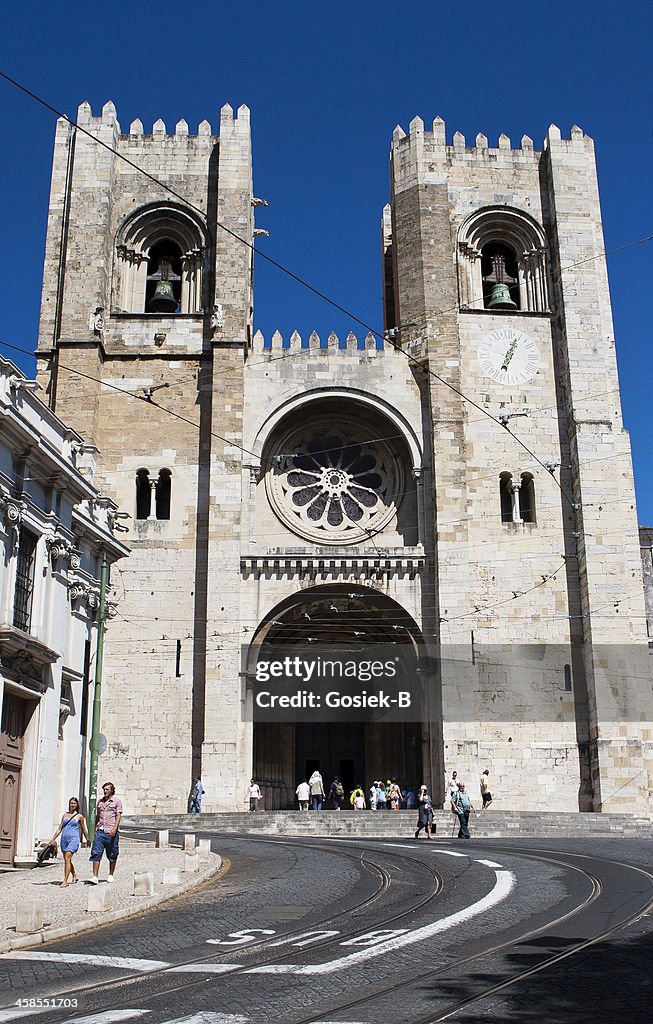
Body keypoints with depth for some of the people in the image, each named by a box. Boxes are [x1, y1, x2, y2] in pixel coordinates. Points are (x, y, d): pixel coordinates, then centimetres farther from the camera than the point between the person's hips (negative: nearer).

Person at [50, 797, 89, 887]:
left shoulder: (79, 816, 4)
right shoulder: (64, 815, 14)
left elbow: (83, 830, 13)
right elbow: (59, 829, 15)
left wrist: (87, 840, 21)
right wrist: (53, 839, 9)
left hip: (73, 839, -5)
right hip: (64, 839, 5)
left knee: (67, 858, -17)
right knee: (67, 860, 12)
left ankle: (65, 881, -17)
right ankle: (74, 875, 34)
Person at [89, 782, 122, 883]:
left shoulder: (116, 801, 2)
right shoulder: (100, 802, 16)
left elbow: (118, 816, -5)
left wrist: (115, 828, -17)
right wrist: (95, 828, 16)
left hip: (111, 832, -4)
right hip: (100, 831, 4)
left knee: (112, 855, 5)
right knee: (96, 853, -8)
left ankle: (111, 875, 20)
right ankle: (95, 877, -11)